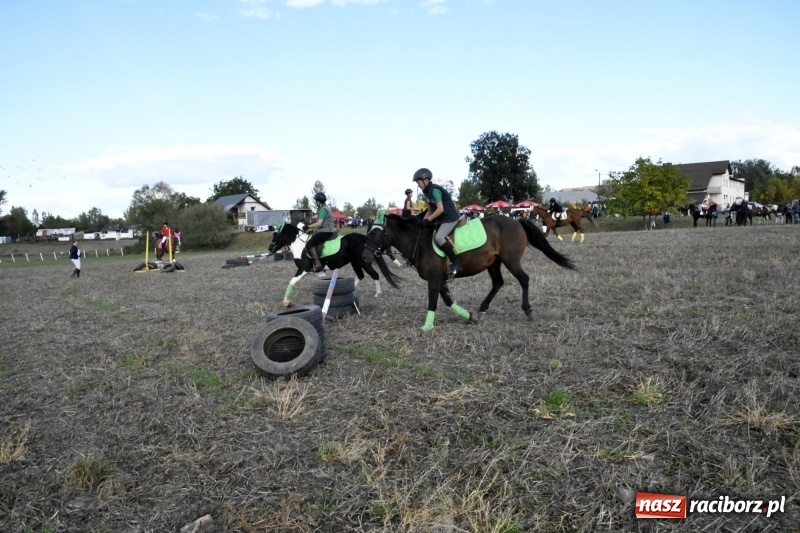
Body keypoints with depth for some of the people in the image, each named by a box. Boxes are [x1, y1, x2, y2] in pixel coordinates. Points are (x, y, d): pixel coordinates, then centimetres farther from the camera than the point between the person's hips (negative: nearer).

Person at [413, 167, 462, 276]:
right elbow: (430, 210, 15)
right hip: (442, 219, 11)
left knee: (439, 237, -28)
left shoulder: (434, 190, -16)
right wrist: (423, 221, 2)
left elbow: (440, 209, -23)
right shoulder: (429, 192, 13)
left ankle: (456, 264, -24)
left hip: (450, 218, -11)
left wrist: (428, 220, -19)